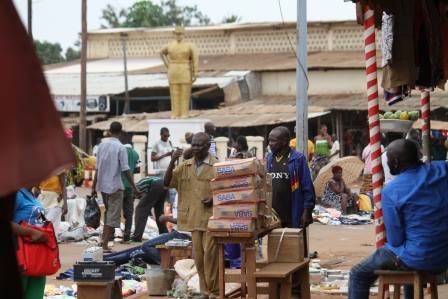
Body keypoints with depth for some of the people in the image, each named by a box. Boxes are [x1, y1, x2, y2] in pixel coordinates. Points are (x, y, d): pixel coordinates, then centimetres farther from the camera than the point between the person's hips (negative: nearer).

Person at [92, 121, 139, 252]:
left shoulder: (102, 145, 4)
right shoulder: (120, 147, -12)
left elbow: (97, 168, 9)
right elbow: (125, 170, -15)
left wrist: (94, 187, 15)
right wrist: (134, 187, -10)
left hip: (102, 185, 6)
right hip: (115, 186, -6)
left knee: (108, 213, 20)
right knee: (113, 216, -1)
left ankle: (104, 240, 20)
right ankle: (105, 245, -6)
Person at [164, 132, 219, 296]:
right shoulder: (185, 166, 9)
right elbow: (167, 182, 2)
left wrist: (214, 200, -18)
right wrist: (172, 162, -10)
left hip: (211, 218, -5)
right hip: (193, 218, 5)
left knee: (210, 255, -6)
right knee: (198, 256, 8)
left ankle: (213, 291, 3)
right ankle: (204, 290, 17)